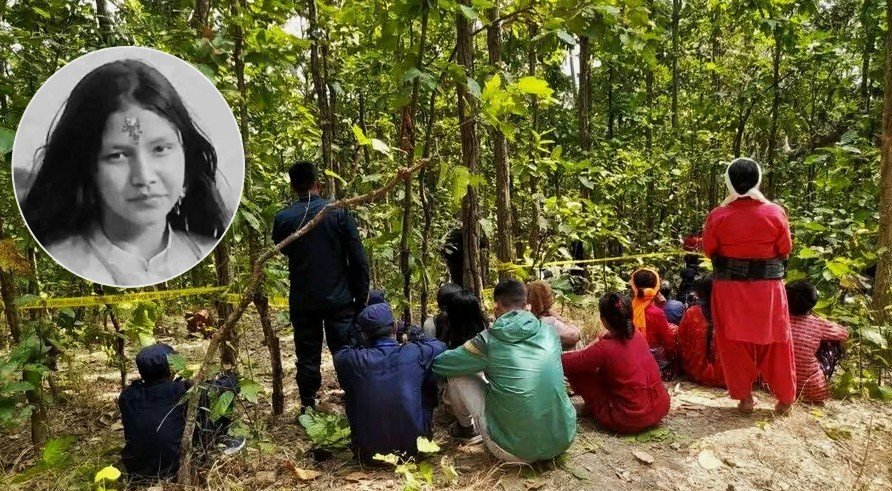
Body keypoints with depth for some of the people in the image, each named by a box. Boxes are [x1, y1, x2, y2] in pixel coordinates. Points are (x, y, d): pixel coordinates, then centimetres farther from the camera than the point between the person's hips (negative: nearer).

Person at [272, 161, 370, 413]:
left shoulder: (283, 218, -4)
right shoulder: (338, 212, -7)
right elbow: (358, 257, -8)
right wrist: (362, 295, 0)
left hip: (302, 302, 1)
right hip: (339, 299, -1)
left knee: (307, 357, 11)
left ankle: (308, 405, 19)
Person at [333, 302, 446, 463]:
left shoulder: (353, 360, -14)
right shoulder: (415, 353, -14)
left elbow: (339, 354, 12)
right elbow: (440, 345, 10)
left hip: (368, 451, 0)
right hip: (414, 444, 0)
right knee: (429, 375, 14)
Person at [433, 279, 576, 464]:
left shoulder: (489, 341, -11)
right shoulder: (549, 332, 1)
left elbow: (439, 364, 0)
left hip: (515, 451, -4)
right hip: (563, 442, 5)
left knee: (457, 374, 8)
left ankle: (466, 427, 34)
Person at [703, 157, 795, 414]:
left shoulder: (718, 216, -11)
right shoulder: (775, 213, -9)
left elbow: (708, 249, 0)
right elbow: (785, 250, 0)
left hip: (729, 289, -1)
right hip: (768, 288, 1)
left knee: (735, 343, 12)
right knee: (774, 343, 14)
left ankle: (744, 397, 19)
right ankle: (785, 398, 27)